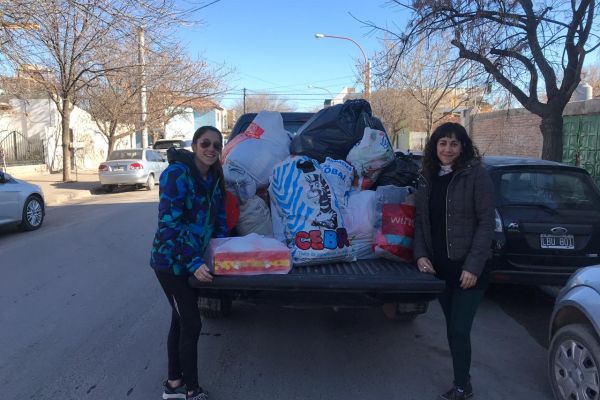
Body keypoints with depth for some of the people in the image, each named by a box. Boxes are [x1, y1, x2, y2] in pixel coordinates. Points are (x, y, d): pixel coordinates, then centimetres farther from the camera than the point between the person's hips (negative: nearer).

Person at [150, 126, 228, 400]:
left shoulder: (213, 177, 4)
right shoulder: (177, 173, -19)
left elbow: (219, 218, 13)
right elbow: (169, 224, -23)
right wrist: (194, 263, -26)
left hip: (194, 260, 8)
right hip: (171, 262, -7)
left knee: (181, 320, 17)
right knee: (192, 324, -2)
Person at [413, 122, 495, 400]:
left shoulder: (476, 174, -9)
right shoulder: (427, 178, 7)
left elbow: (486, 223, -11)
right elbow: (420, 220, 10)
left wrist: (473, 266, -16)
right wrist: (421, 255, -3)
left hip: (467, 267, -5)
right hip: (438, 266, 5)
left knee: (460, 330, 0)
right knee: (452, 328, 15)